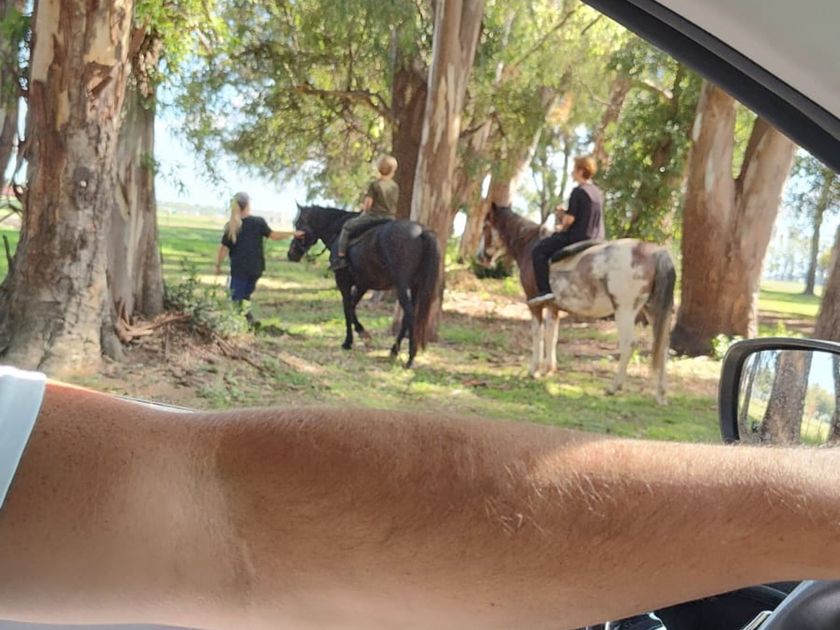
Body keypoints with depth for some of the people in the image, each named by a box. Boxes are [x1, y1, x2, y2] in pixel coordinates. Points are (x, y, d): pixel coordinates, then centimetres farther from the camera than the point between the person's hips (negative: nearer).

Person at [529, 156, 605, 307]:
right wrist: (566, 212, 15)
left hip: (577, 237, -9)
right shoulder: (598, 193, 11)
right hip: (596, 240, 9)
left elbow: (569, 220, -19)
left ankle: (545, 290, -11)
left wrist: (562, 227, 2)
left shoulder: (578, 191, -15)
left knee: (539, 250, -2)